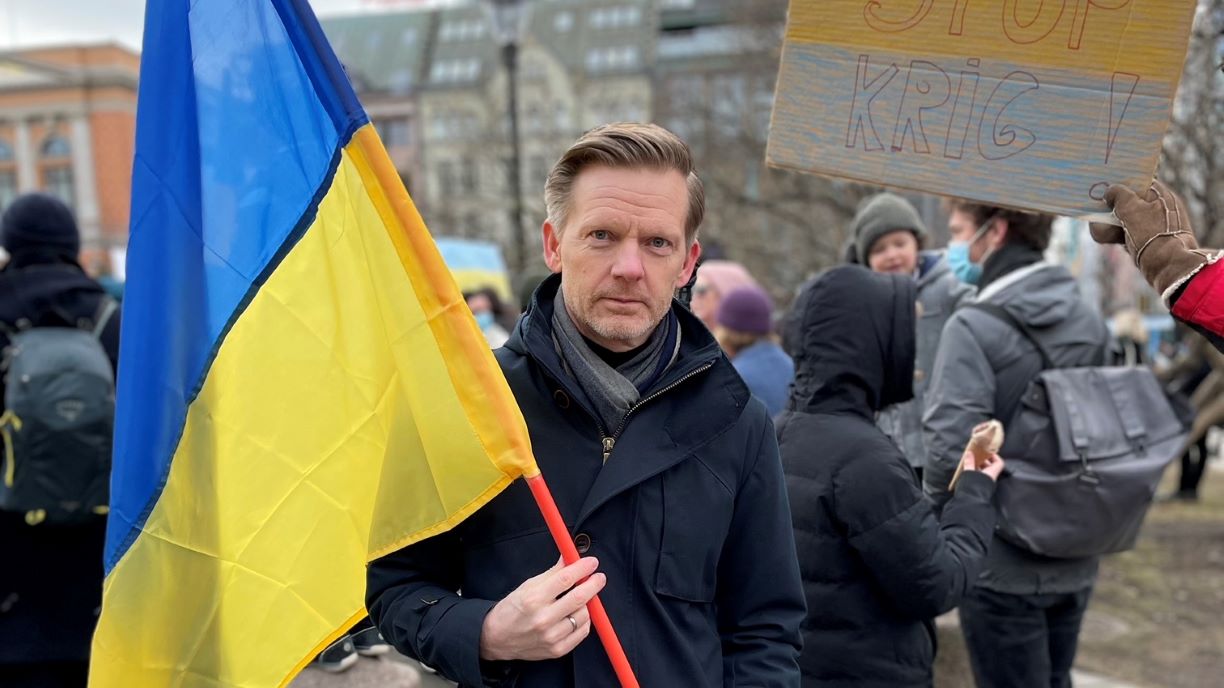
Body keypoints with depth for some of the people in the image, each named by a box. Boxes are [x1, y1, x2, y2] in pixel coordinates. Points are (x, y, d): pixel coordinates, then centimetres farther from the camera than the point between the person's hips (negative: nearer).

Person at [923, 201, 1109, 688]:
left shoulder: (974, 327, -18)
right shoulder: (1090, 323, 3)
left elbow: (951, 450, -25)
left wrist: (936, 516, -7)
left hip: (1002, 567, -6)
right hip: (1075, 562, 7)